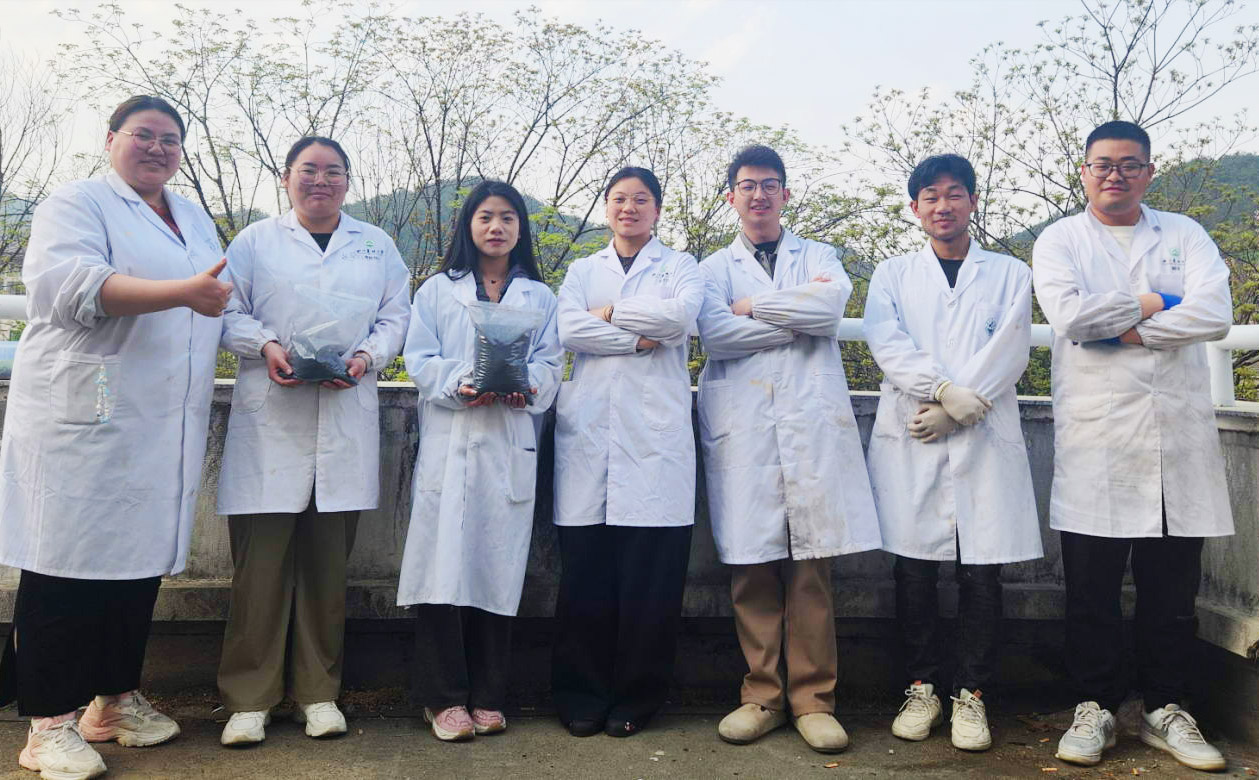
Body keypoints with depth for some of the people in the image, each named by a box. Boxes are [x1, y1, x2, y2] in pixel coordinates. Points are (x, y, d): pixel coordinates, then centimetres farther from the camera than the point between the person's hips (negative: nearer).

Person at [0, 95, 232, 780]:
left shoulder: (195, 220, 22)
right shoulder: (76, 204, -1)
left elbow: (220, 297, 28)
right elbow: (69, 282, -19)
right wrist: (183, 291, -28)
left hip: (165, 431, 7)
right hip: (82, 424, -7)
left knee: (140, 561, 11)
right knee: (70, 566, -3)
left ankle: (114, 699, 24)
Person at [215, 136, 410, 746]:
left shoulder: (377, 245, 18)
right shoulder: (256, 240, 14)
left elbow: (395, 317, 13)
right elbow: (227, 311, 7)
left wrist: (367, 357, -6)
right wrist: (265, 345, -12)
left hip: (347, 418, 2)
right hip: (270, 416, -1)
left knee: (328, 559, 4)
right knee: (261, 558, -4)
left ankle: (318, 691, 14)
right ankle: (248, 699, 6)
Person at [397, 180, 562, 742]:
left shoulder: (540, 297, 17)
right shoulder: (437, 290, 14)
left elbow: (551, 363, 8)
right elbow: (419, 359, 4)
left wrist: (527, 387, -14)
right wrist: (459, 385, -15)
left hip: (510, 445, 1)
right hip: (450, 440, -1)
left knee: (499, 565, 1)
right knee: (444, 563, -8)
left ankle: (487, 696, 10)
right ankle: (445, 697, 0)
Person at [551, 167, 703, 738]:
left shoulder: (680, 266, 16)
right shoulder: (582, 270, 21)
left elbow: (680, 317, -7)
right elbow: (568, 330, 1)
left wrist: (608, 313, 0)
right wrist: (640, 338, -5)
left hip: (655, 429, -1)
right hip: (589, 428, 2)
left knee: (651, 573, -4)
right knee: (585, 569, -2)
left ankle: (637, 697, 8)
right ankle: (581, 695, 10)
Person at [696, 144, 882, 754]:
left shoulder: (817, 257, 19)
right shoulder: (714, 268, 18)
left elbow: (831, 305, -5)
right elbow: (714, 333, -4)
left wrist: (754, 305, 0)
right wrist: (797, 316, -2)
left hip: (811, 423, 0)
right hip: (742, 428, 0)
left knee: (812, 566, -2)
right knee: (751, 566, -1)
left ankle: (812, 699, 7)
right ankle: (762, 696, 10)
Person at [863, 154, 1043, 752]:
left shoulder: (1009, 273, 15)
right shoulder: (893, 274, 16)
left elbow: (1009, 349, 1)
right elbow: (885, 341, -1)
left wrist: (959, 408, -11)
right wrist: (943, 388, -15)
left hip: (984, 436, 0)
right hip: (908, 435, 1)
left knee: (981, 570, -2)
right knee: (914, 567, 0)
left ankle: (971, 695, 10)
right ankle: (922, 689, 13)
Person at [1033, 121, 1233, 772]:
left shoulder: (1184, 235, 13)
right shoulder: (1059, 241, 8)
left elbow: (1215, 314, -5)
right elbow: (1068, 314, -11)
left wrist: (1121, 328, -8)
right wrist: (1151, 303, -3)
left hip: (1177, 434, 2)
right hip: (1095, 437, -1)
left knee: (1172, 584, 6)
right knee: (1092, 584, 2)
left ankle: (1165, 709, 20)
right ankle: (1096, 707, 15)